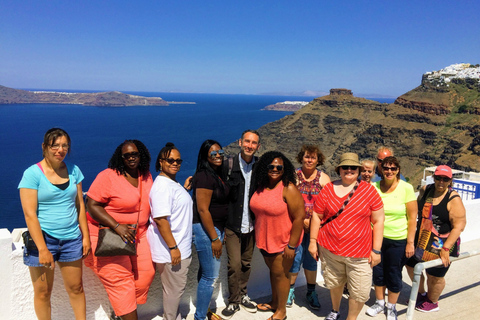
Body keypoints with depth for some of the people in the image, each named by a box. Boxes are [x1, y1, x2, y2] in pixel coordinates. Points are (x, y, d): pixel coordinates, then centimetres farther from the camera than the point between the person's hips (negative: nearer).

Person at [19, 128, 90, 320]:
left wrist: (85, 236, 6)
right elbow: (30, 214, -14)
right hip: (43, 239, -3)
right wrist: (42, 249, -17)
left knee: (75, 287, 12)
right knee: (43, 292, 9)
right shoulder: (32, 174, -9)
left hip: (71, 238, 4)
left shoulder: (73, 170, 4)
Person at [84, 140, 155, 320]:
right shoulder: (108, 176, -13)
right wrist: (117, 226, -24)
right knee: (120, 278, -6)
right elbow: (92, 205, -17)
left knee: (146, 273, 1)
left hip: (139, 234, 6)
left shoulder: (146, 176, 5)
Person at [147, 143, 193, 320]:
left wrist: (185, 189, 15)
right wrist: (173, 247, -25)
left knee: (176, 288, 23)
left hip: (180, 247, 10)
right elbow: (160, 219, -27)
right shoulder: (162, 185, -21)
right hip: (171, 250, -10)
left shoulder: (173, 183, 11)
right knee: (174, 289, 6)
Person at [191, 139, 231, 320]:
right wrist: (214, 238, -19)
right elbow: (202, 209, -22)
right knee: (210, 276, -1)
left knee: (206, 272, 20)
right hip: (205, 229, -9)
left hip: (217, 227, 9)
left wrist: (221, 231, 16)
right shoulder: (204, 176, -19)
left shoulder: (217, 174, 9)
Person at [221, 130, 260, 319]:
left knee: (246, 263, 15)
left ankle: (242, 294, 34)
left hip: (251, 224, 3)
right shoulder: (228, 165, -7)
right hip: (232, 225, -3)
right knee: (234, 264, -2)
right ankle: (234, 301, 17)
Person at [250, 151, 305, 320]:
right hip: (264, 239, 6)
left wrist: (291, 246, -20)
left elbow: (299, 217, -21)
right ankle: (274, 302, 42)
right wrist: (259, 237, 10)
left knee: (280, 274, 8)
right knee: (273, 270, 21)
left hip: (282, 241, -6)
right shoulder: (261, 187, -1)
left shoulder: (288, 189, -20)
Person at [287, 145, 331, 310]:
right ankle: (290, 290, 21)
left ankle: (311, 292, 28)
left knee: (311, 259, 11)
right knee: (294, 258, 0)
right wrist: (302, 219, -12)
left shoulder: (324, 178, 2)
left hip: (315, 227, 1)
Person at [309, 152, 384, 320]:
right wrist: (313, 241, 2)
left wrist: (376, 250, -6)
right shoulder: (328, 189, -1)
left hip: (360, 253, -1)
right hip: (330, 249, 2)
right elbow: (316, 216, 4)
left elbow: (378, 220, -3)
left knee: (360, 292, 3)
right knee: (334, 283, 19)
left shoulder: (369, 190, -5)